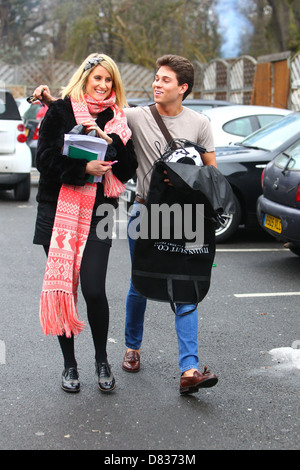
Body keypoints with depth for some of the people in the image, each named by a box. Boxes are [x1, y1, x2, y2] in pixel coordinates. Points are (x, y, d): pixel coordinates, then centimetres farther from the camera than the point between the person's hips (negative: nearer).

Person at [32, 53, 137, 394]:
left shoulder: (117, 120, 9)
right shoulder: (60, 111, 3)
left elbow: (128, 170, 2)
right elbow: (45, 159, -5)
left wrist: (110, 142, -12)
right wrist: (83, 168, -17)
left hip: (98, 213, 0)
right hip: (58, 210, 0)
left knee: (94, 290, -8)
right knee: (62, 287, 3)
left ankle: (102, 360, 16)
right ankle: (69, 364, 19)